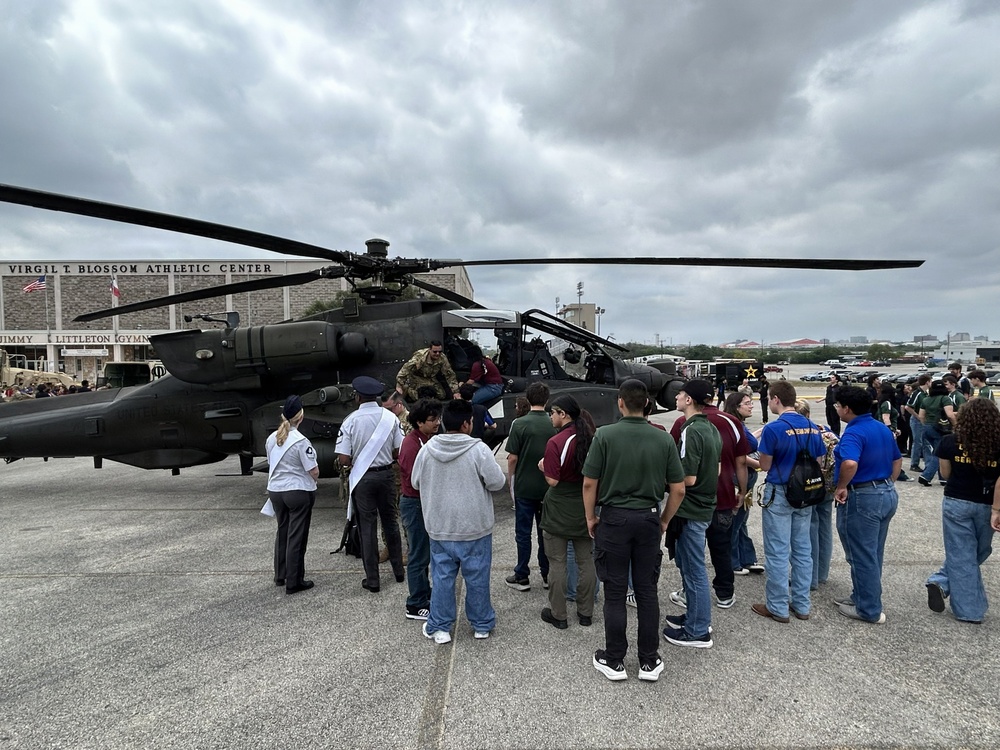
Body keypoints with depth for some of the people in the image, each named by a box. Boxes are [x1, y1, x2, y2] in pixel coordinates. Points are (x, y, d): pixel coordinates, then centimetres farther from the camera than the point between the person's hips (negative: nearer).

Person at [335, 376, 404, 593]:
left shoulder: (351, 421, -12)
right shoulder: (390, 417, -5)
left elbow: (344, 459, -14)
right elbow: (399, 451, -4)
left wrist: (354, 463, 7)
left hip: (362, 478, -2)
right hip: (386, 475, 3)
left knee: (367, 527, 7)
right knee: (390, 522, 17)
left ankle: (373, 580, 15)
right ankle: (398, 571, 29)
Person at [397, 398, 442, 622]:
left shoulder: (427, 439, 7)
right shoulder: (412, 445, -23)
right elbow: (417, 482, -26)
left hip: (425, 503, 9)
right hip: (415, 504, -9)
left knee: (425, 552, 21)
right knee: (419, 556, 1)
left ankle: (424, 594, 36)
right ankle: (416, 606, 14)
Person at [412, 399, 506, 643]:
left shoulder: (428, 449, -5)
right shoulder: (478, 449, -17)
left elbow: (416, 482, 6)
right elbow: (497, 482, -12)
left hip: (439, 528, 3)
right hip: (475, 527, -3)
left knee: (442, 577, 14)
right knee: (477, 578, 12)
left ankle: (439, 627, 23)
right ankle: (482, 625, 26)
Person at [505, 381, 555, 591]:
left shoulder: (520, 424, -13)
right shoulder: (554, 424, -4)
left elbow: (512, 458, -11)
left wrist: (511, 479, 5)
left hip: (524, 487, -3)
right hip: (548, 486, 3)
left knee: (523, 532, 8)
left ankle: (522, 577, 16)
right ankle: (547, 574, 22)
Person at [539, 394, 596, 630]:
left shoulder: (556, 442, -19)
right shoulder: (590, 438, -1)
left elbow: (552, 480, -17)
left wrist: (543, 467, 0)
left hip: (559, 511, -5)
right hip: (585, 507, 6)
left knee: (557, 563, 7)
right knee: (586, 561, 14)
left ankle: (558, 614, 17)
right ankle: (586, 612, 25)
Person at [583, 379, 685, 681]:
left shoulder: (605, 435, -11)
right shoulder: (663, 439, -3)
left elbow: (589, 483, -10)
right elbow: (678, 489, 0)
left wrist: (590, 518, 4)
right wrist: (664, 520, 13)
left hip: (614, 518, -2)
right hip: (648, 519, 3)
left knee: (615, 592, 8)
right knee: (647, 591, 13)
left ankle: (614, 661, 20)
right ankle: (649, 662, 24)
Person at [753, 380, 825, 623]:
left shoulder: (773, 429, -17)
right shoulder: (813, 428, 2)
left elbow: (765, 466, -10)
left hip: (779, 495, -6)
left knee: (778, 552, 3)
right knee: (803, 550, 15)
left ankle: (778, 607, 12)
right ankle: (802, 604, 25)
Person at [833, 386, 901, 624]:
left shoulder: (854, 432, -21)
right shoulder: (883, 429, 9)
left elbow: (850, 463, -38)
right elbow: (897, 460, 19)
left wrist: (841, 487, -23)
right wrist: (887, 485, 21)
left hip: (862, 498, -10)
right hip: (888, 494, 10)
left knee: (862, 556, 4)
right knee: (873, 554, 20)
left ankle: (869, 610, 14)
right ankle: (863, 597, 33)